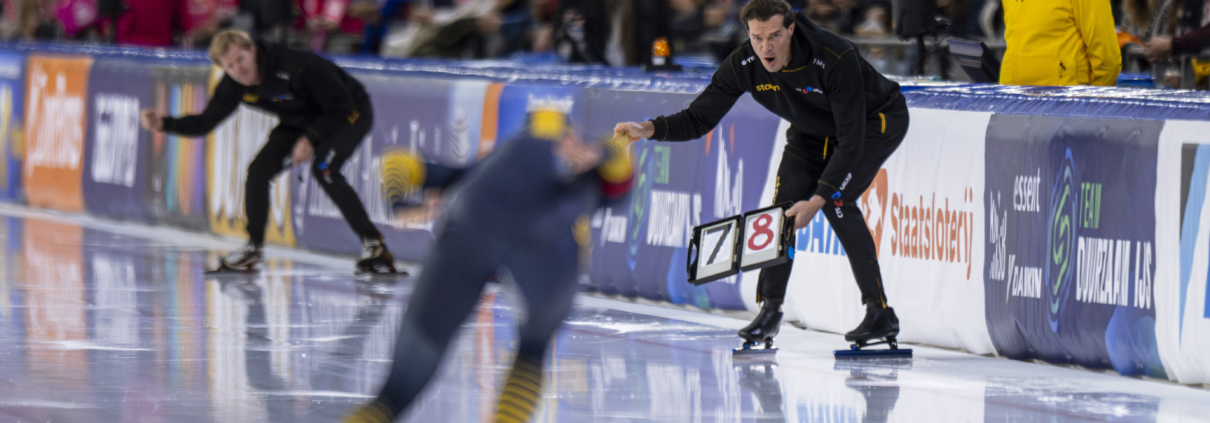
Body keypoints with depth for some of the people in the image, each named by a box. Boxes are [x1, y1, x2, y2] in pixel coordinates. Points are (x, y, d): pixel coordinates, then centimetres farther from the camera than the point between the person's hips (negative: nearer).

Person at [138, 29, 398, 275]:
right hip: (301, 122, 7)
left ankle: (372, 243, -22)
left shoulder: (298, 68, -36)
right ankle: (252, 250, 11)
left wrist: (310, 139, -28)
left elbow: (341, 107, -28)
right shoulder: (234, 86, -16)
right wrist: (164, 124, -21)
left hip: (349, 114, -7)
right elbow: (205, 123, -7)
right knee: (259, 170, -6)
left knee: (323, 168, -30)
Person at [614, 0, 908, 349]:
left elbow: (851, 141, -37)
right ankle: (770, 310, 6)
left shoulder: (837, 59, -39)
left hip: (875, 121, -6)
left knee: (836, 202, -23)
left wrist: (819, 199, -42)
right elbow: (698, 119, -17)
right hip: (813, 130, 6)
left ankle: (881, 313, -17)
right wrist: (648, 130, -36)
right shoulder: (743, 66, -24)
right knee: (786, 201, -9)